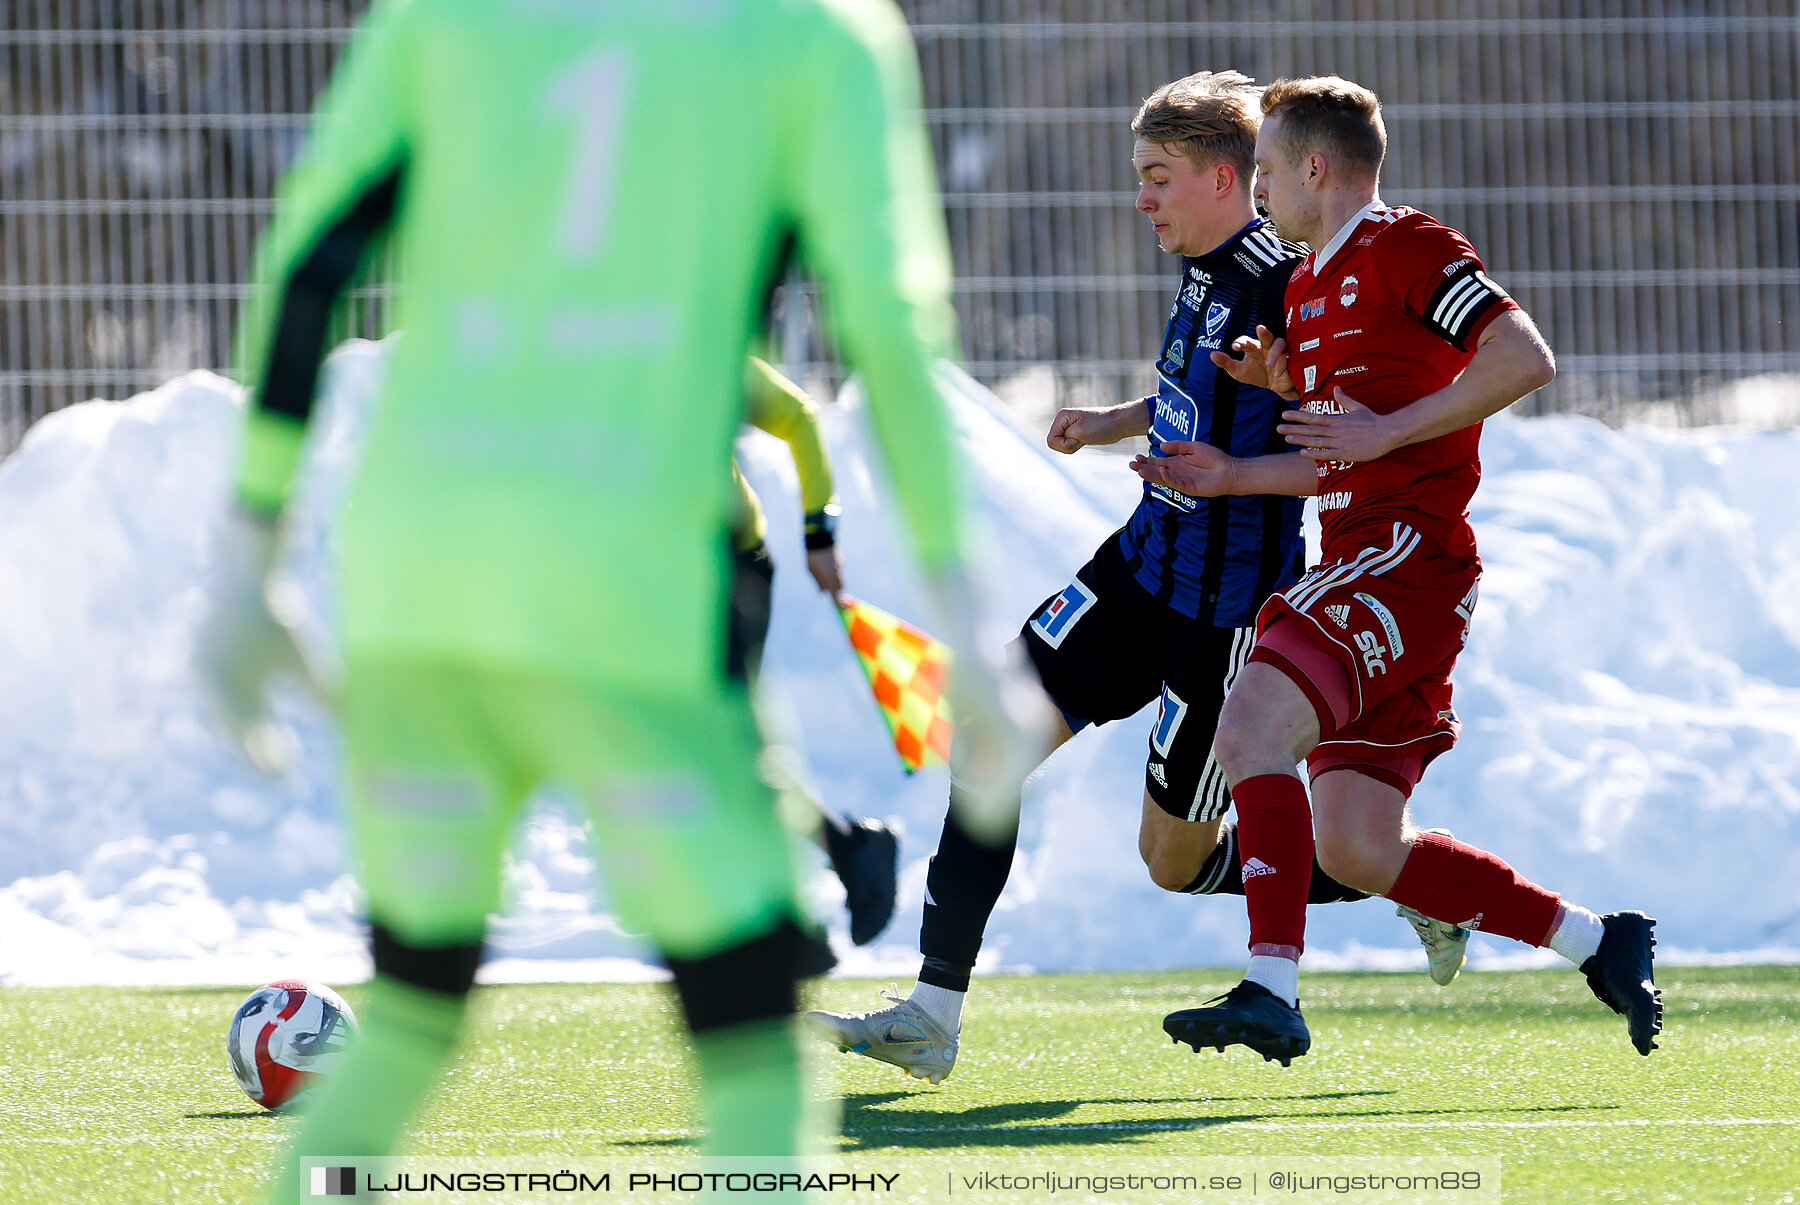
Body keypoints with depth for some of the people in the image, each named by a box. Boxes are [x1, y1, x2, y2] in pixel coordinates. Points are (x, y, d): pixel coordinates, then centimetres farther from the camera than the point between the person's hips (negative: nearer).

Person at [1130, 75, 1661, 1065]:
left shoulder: (1408, 249, -5)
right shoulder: (1307, 288, 24)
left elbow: (1525, 359, -16)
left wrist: (1387, 431, -17)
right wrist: (1231, 475, 16)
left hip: (1410, 554, -10)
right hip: (1359, 554, 10)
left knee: (1252, 729, -26)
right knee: (1357, 847, 4)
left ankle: (1271, 990, -32)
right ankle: (1597, 942, 14)